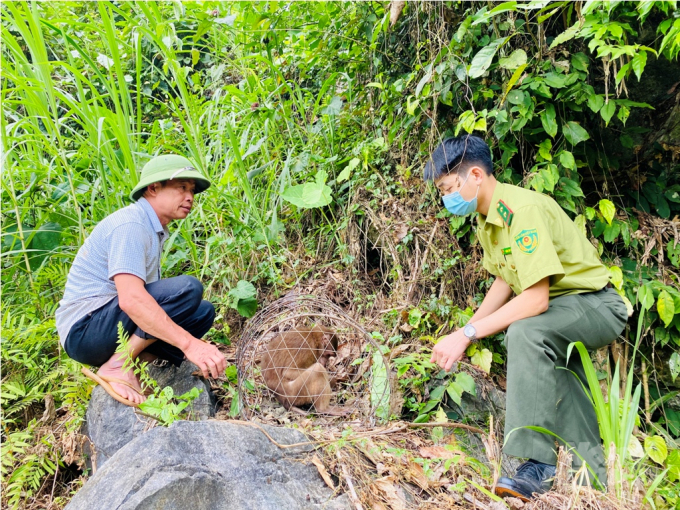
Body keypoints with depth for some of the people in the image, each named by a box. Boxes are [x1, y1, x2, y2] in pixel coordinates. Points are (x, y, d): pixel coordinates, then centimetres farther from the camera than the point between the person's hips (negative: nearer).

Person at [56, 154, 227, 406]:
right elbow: (131, 299, -30)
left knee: (204, 311, 5)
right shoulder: (131, 224, -16)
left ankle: (137, 361, -7)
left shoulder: (154, 231, 15)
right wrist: (189, 344, -35)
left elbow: (146, 297, 17)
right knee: (187, 288, -25)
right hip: (84, 329, -10)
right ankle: (119, 366, -19)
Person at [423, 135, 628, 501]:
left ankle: (538, 464, -29)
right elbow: (506, 282, 10)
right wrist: (463, 334, 1)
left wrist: (469, 334, -31)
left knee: (525, 332, -34)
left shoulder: (523, 209, -28)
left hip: (597, 305, -10)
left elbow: (537, 298, -33)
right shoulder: (487, 219, 2)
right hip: (560, 312, 10)